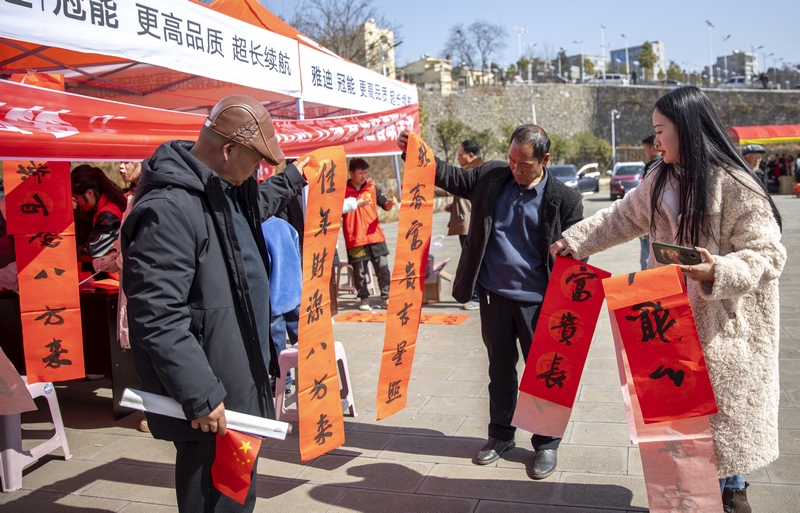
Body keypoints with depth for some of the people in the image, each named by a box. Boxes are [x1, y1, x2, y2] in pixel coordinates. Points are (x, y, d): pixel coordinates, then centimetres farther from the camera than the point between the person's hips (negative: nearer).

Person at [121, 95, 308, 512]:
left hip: (240, 380, 10)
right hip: (210, 402, -10)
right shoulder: (168, 210, -24)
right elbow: (157, 317, -28)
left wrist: (292, 179, 46)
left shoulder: (226, 190, 8)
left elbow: (258, 204, 35)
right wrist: (200, 396, -26)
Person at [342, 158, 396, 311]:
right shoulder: (344, 191, -3)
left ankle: (386, 297, 12)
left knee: (383, 268, 4)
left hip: (375, 236, 3)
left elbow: (385, 206, 9)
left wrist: (391, 202, -13)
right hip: (355, 239, -3)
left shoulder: (372, 188, 8)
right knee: (359, 271, 4)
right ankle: (363, 298, 17)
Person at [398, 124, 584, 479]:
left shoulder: (565, 200, -8)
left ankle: (546, 444, 27)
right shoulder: (491, 177, 2)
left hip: (537, 302, -3)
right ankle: (501, 435, 35)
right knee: (500, 368, 17)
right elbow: (450, 177, 9)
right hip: (494, 297, 3)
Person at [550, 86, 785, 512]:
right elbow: (622, 218, 18)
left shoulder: (735, 185, -17)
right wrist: (575, 240, 19)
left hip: (726, 324, -6)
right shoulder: (662, 180, 5)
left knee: (726, 409, 7)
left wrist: (719, 272, -33)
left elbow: (767, 255, -16)